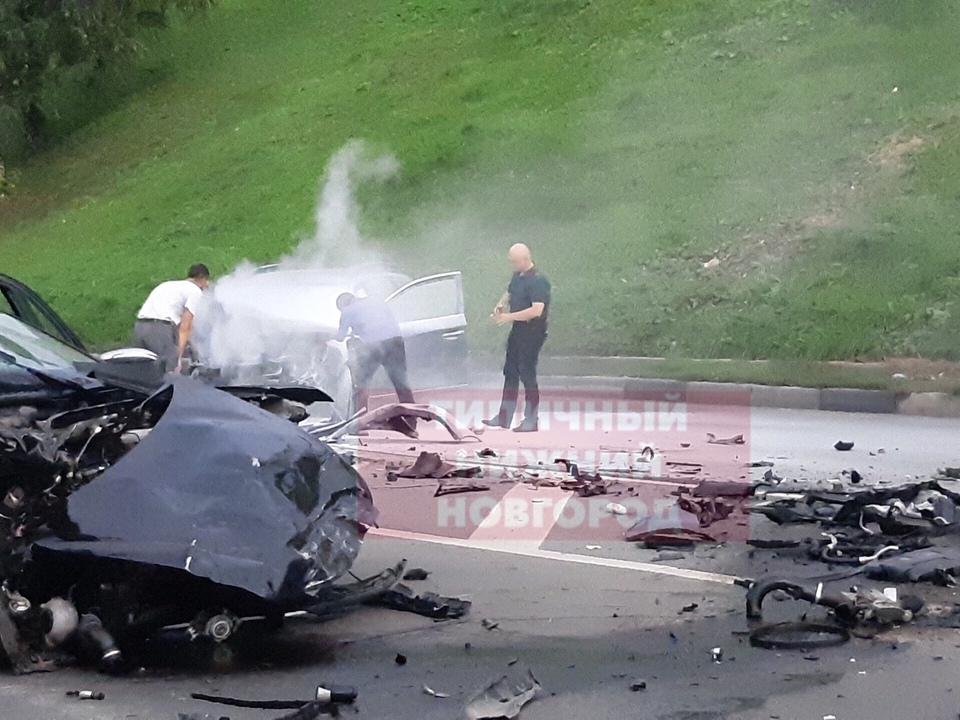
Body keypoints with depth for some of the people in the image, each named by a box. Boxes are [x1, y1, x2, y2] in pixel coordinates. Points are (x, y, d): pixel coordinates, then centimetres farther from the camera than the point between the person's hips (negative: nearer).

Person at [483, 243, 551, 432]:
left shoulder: (538, 281, -21)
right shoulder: (517, 276, 7)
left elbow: (537, 310, -29)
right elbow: (509, 293, 25)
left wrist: (509, 316, -26)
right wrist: (501, 305, 2)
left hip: (532, 332, -9)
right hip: (518, 330, 9)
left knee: (527, 374, -4)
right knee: (510, 372, 13)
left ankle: (531, 421, 5)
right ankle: (504, 417, 21)